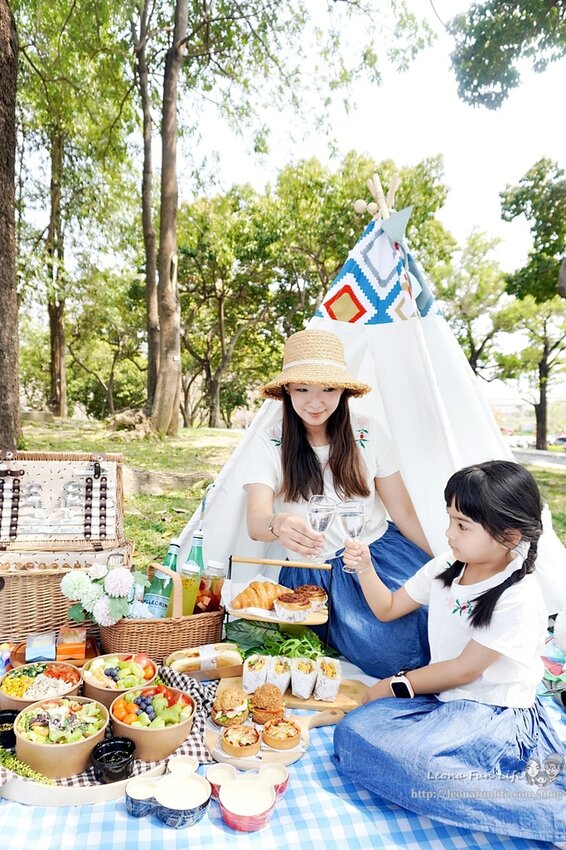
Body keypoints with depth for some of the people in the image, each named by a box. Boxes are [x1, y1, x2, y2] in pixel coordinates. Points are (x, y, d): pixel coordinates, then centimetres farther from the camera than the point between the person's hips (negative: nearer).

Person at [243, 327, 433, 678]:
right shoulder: (271, 445, -6)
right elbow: (256, 521, -19)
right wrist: (278, 525, -43)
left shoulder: (368, 434, -2)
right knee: (386, 655, -22)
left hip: (382, 552, 2)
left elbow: (404, 512, 2)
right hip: (316, 574, -2)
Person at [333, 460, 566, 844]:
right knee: (354, 733, -15)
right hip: (441, 696, 7)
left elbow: (463, 670, -15)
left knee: (418, 759, -33)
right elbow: (388, 608, 12)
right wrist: (365, 568, -6)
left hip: (493, 713, -7)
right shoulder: (445, 569, 1)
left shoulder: (520, 599, -18)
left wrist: (395, 684, -5)